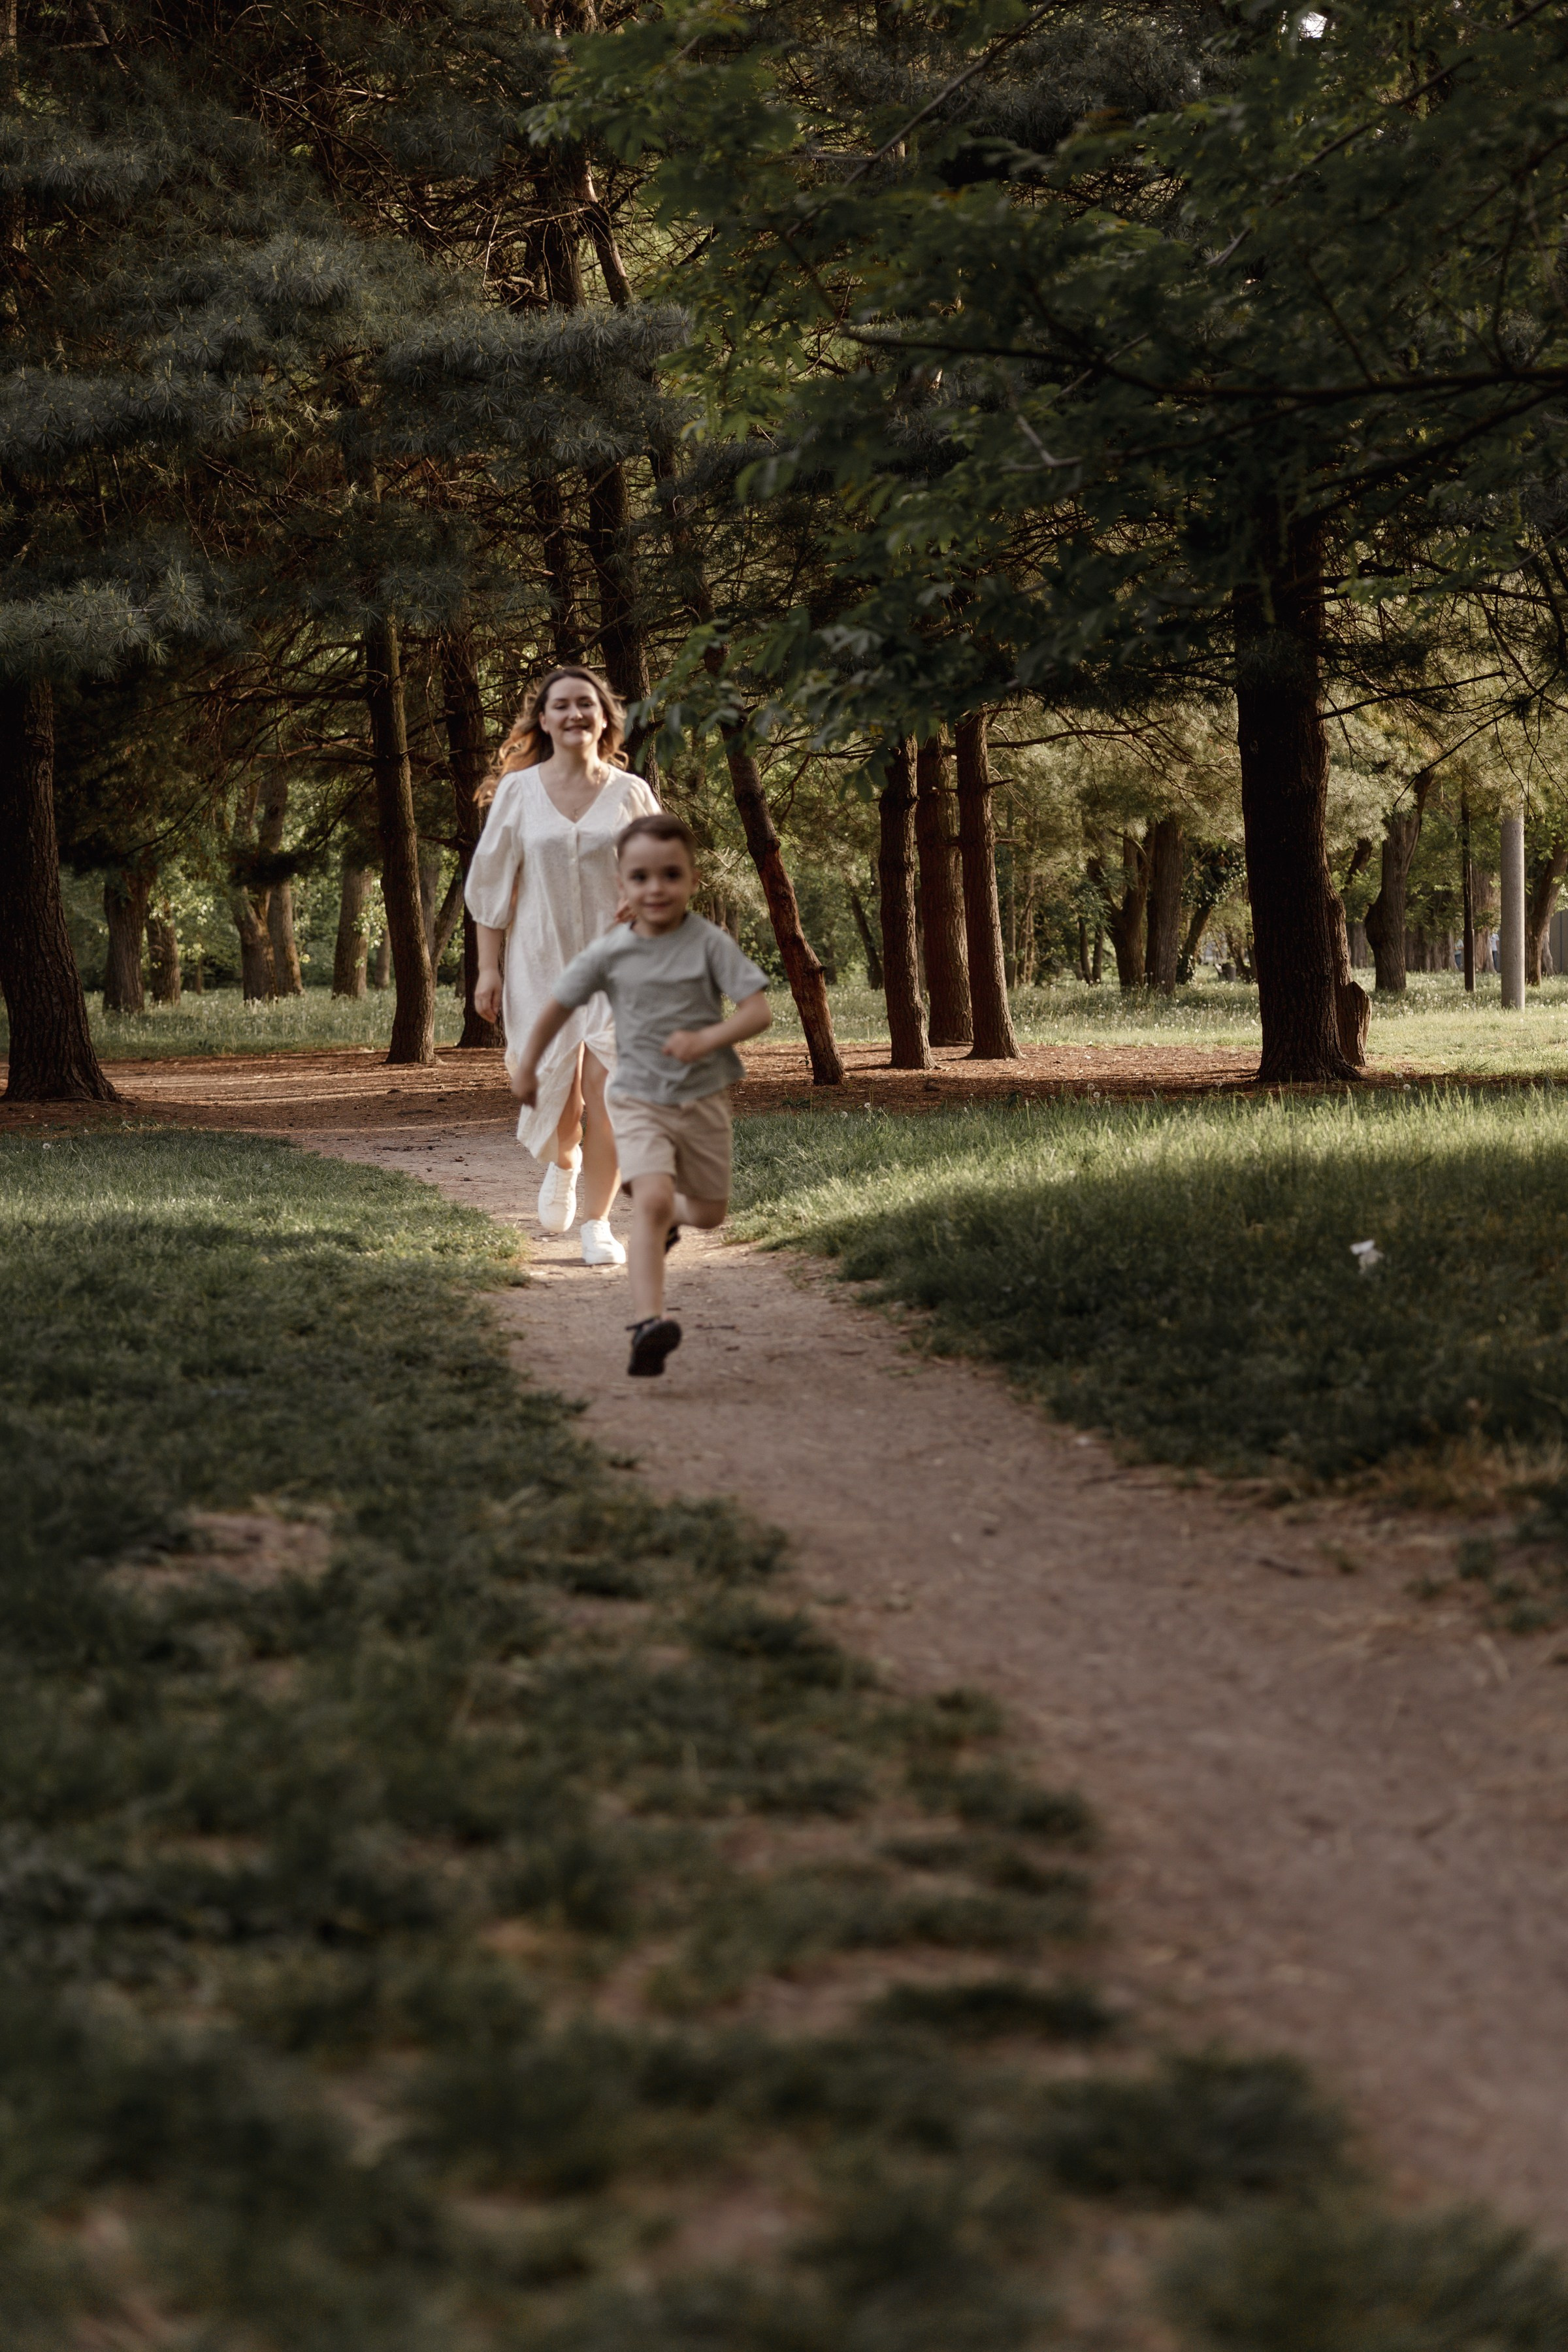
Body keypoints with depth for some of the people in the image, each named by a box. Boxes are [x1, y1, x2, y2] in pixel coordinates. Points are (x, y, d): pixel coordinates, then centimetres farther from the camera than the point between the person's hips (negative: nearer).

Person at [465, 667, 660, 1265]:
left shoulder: (631, 794, 3)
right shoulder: (517, 791, 2)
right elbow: (491, 882, 4)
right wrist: (488, 968, -1)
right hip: (541, 962, 0)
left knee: (607, 1094, -10)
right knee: (556, 1094, 0)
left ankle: (597, 1225, 2)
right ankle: (562, 1162, 37)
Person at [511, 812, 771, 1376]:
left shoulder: (710, 944, -10)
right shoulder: (609, 954, -5)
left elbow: (758, 1011, -14)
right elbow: (558, 1007, 10)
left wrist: (707, 1039, -30)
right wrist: (527, 1069, 19)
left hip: (703, 1098, 1)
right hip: (638, 1100, -1)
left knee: (709, 1213, 17)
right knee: (652, 1198, -24)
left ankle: (663, 1217, 54)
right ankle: (650, 1321, -34)